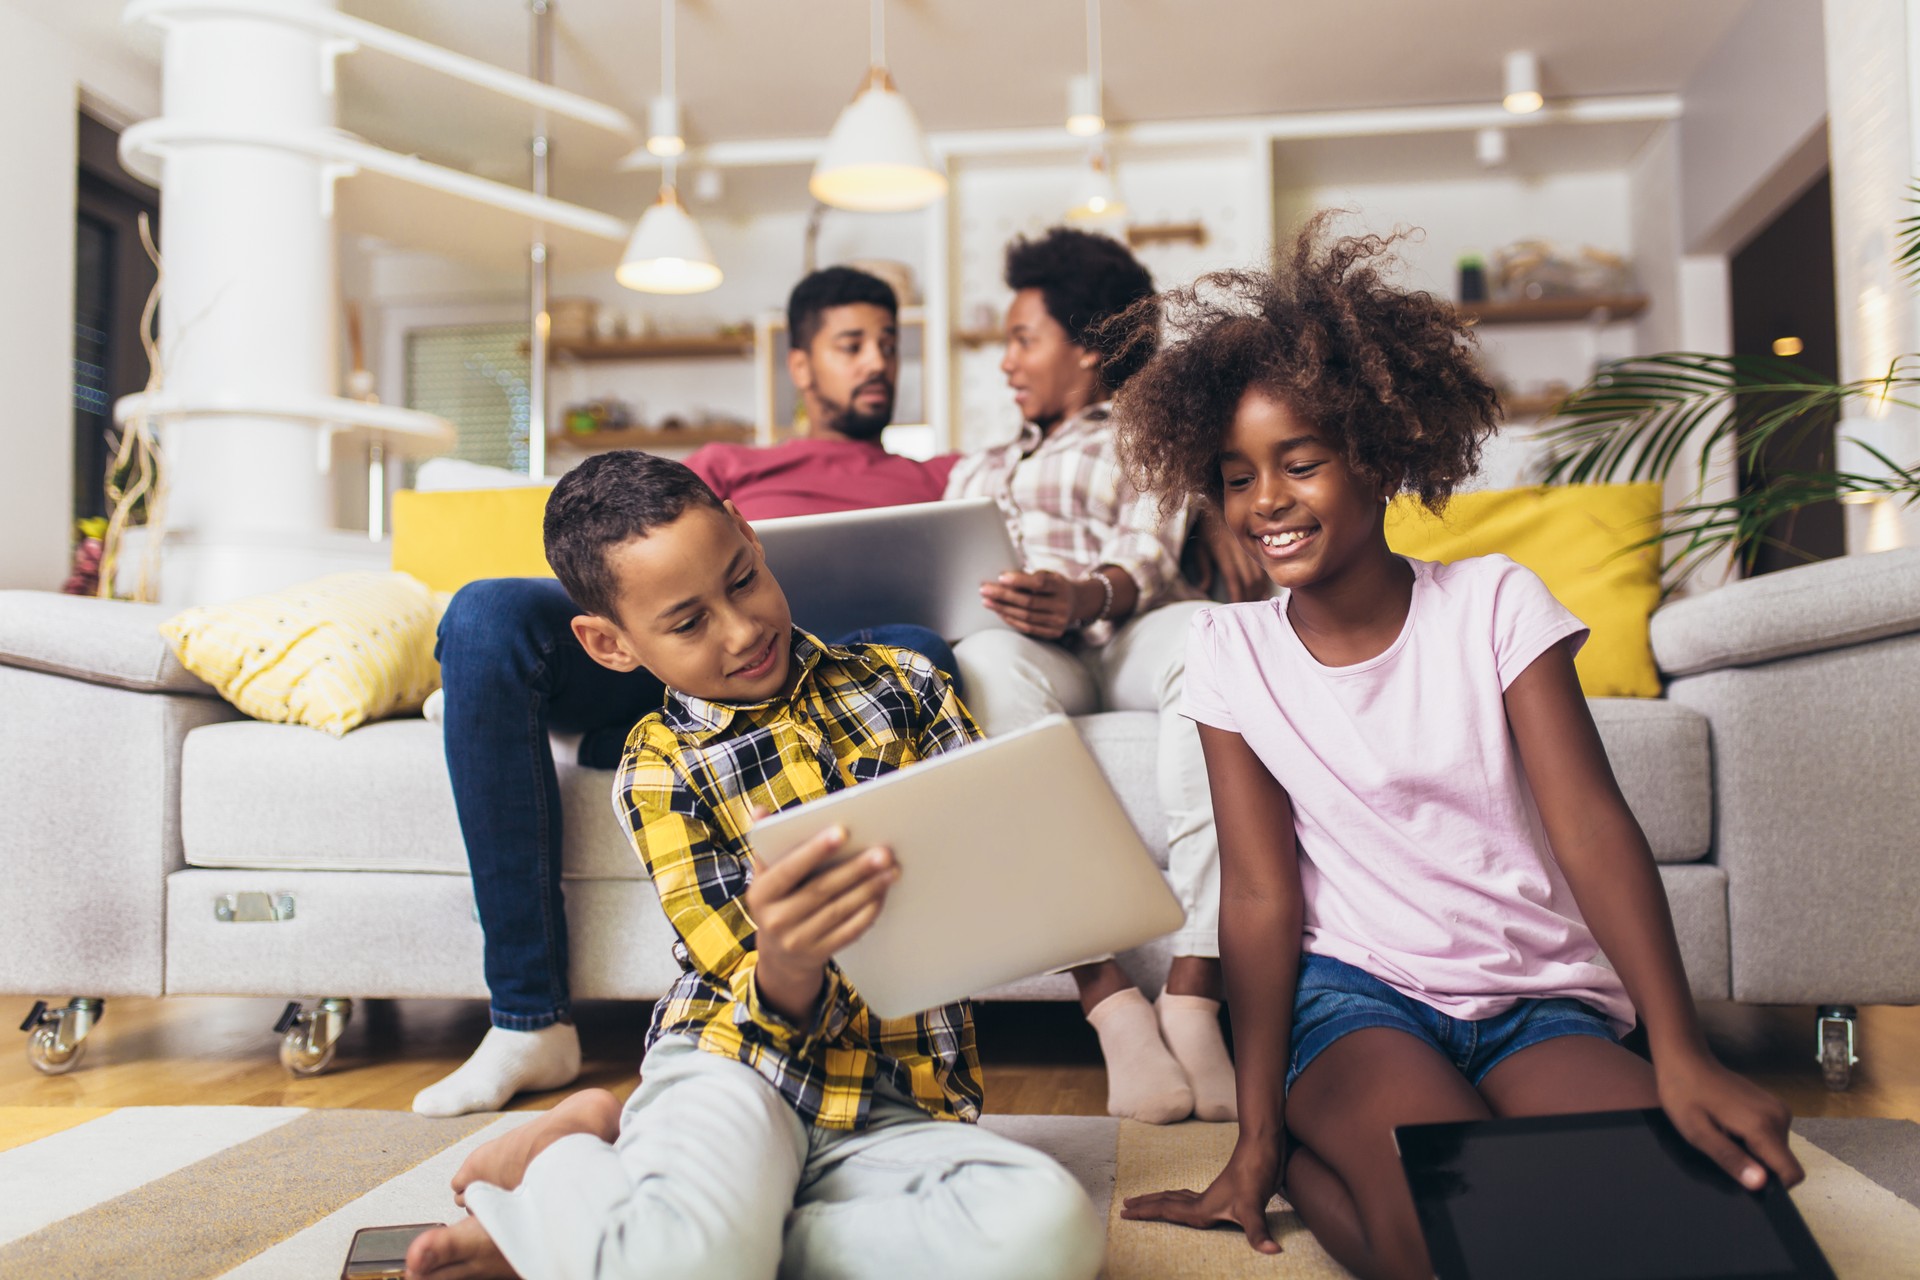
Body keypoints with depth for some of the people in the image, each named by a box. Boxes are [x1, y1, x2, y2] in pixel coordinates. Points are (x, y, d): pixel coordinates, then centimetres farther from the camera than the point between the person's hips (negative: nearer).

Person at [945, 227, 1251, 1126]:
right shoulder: (978, 470, 38)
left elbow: (1150, 556, 3)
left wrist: (1082, 597, -21)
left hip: (1124, 633, -1)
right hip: (1025, 649, 2)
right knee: (990, 665, -38)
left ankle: (1193, 989, -44)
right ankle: (1110, 1001, -45)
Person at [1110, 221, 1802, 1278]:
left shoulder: (1493, 603, -2)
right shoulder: (1232, 650, -1)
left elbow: (1592, 826, -12)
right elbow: (1259, 896, -5)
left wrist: (1680, 1058, -25)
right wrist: (1256, 1136, -9)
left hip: (1540, 994, 2)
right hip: (1354, 991, -2)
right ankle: (1303, 1153, 1)